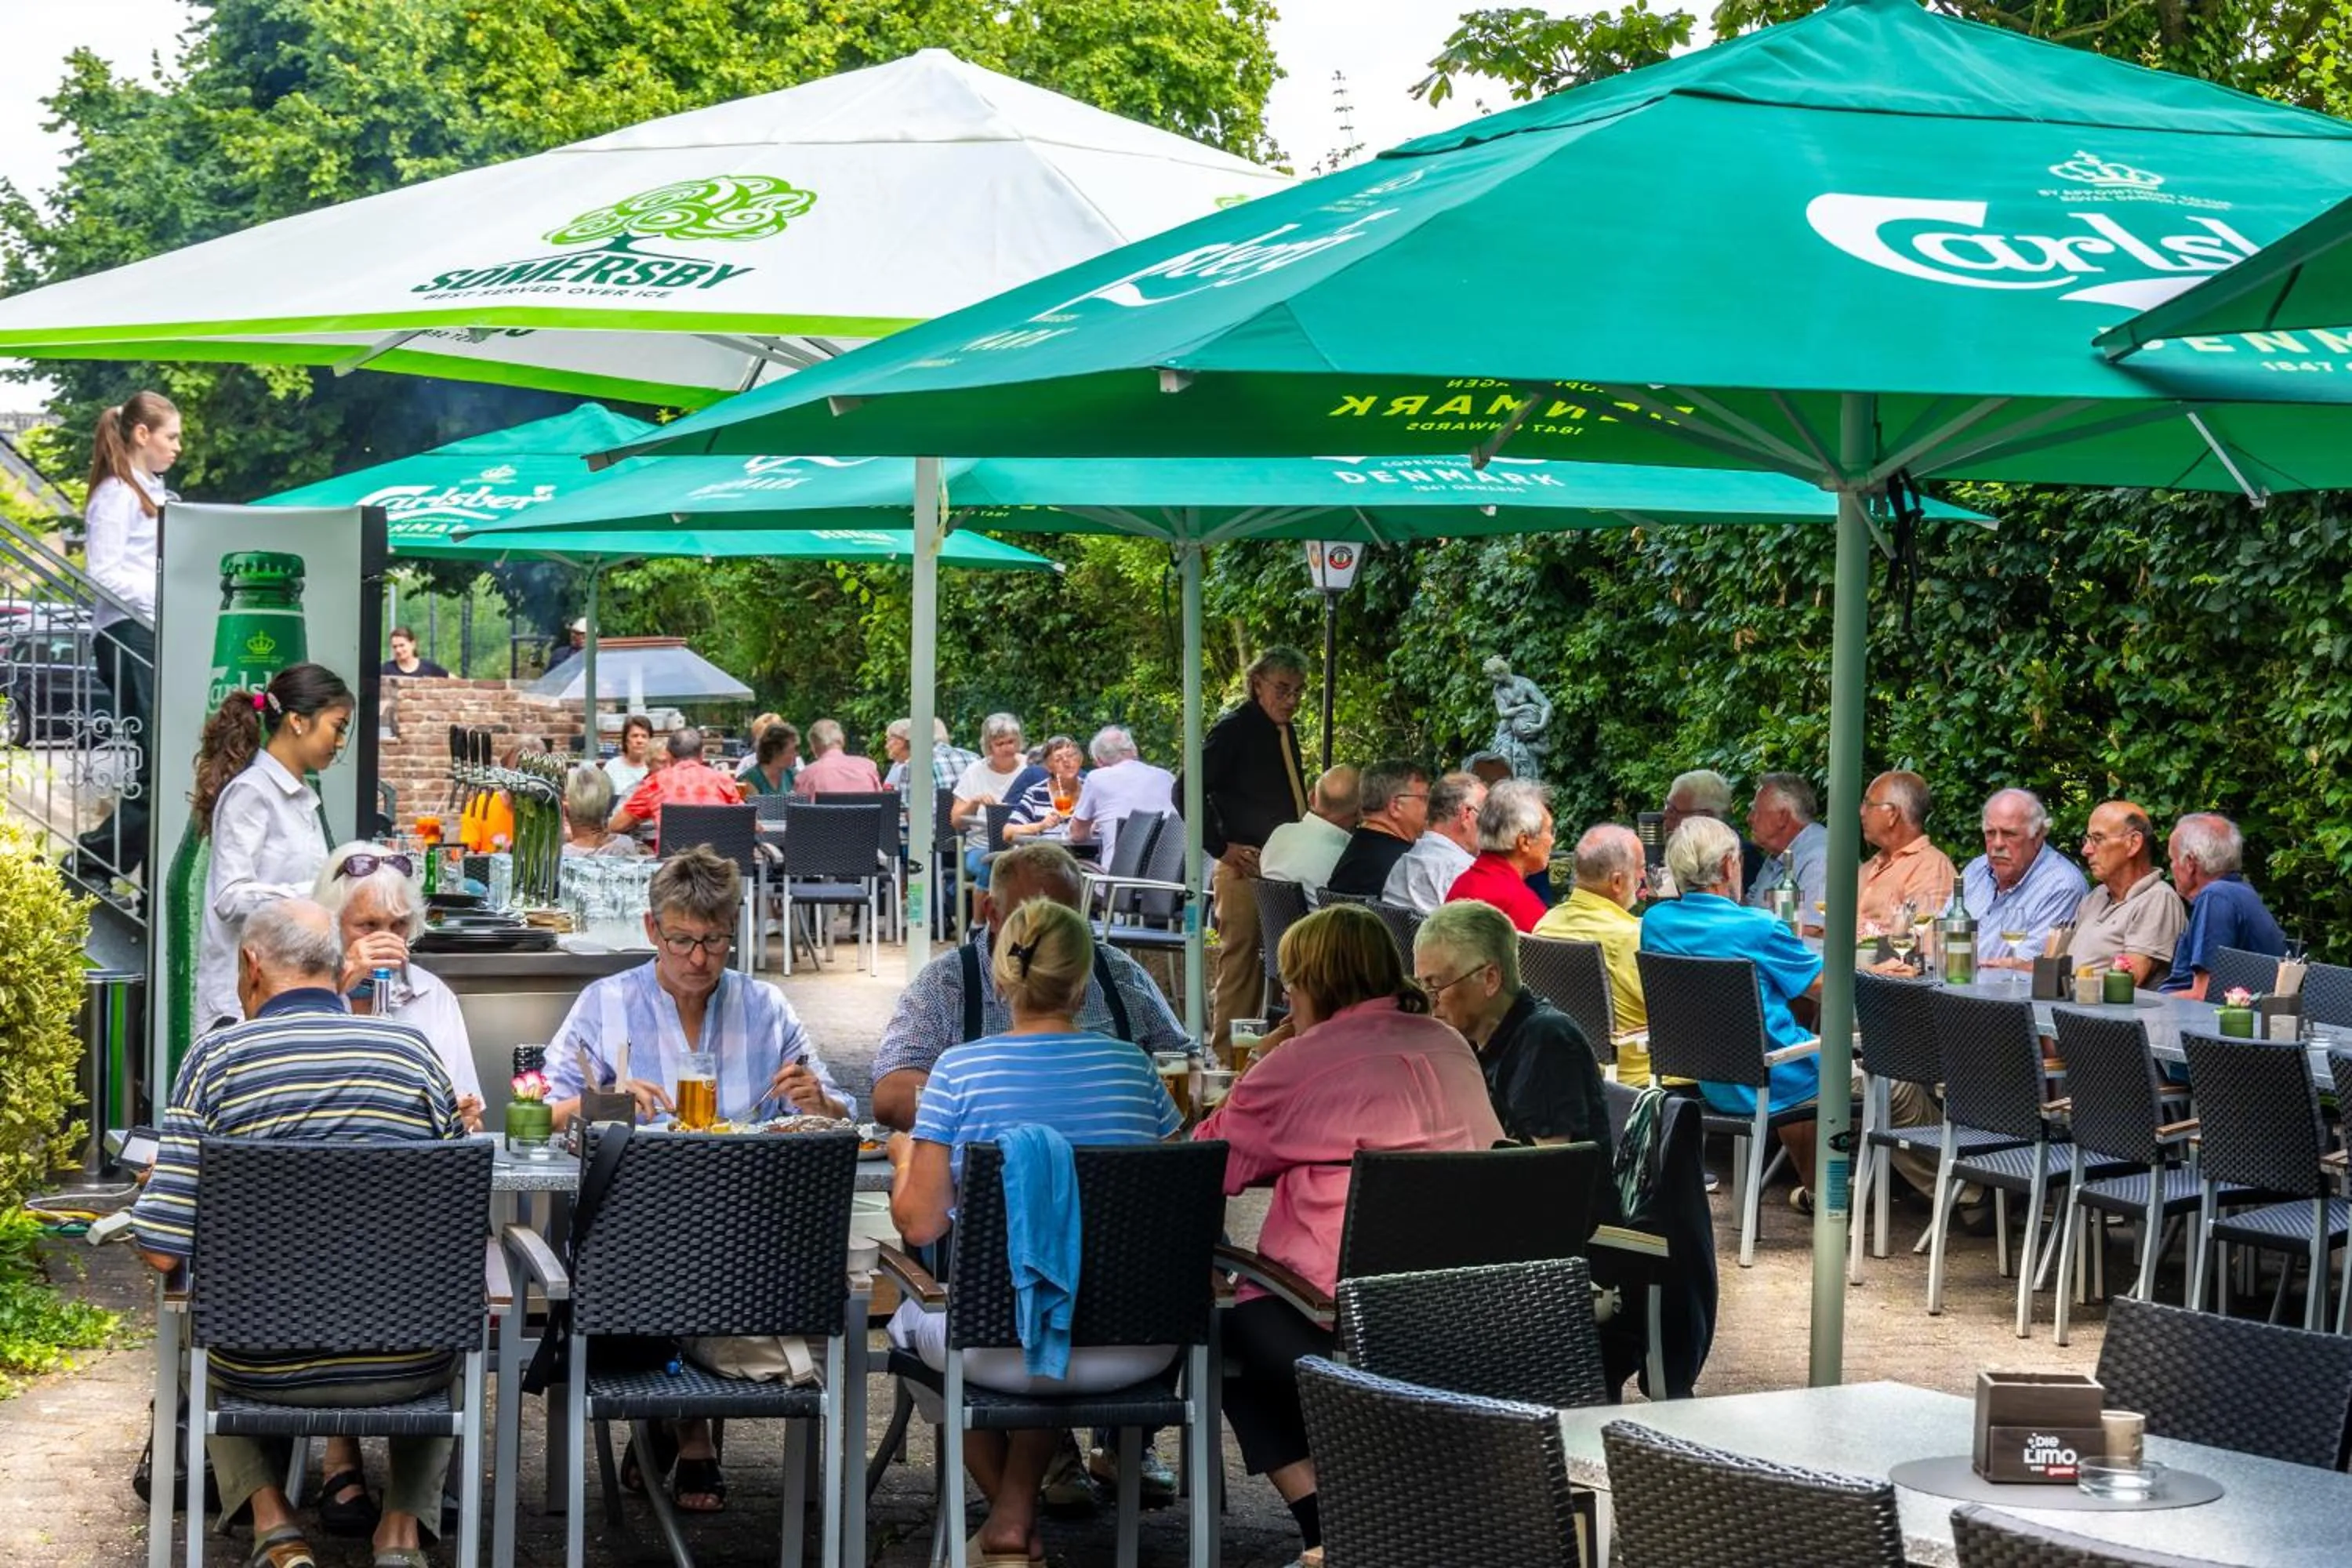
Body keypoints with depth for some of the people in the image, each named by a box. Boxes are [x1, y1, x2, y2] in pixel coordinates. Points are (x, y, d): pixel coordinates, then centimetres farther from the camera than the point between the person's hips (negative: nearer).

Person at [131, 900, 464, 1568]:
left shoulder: (216, 1057, -7)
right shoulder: (412, 1051, -2)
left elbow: (164, 1250, -11)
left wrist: (158, 1188, 12)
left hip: (264, 1368, -1)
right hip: (405, 1366, 1)